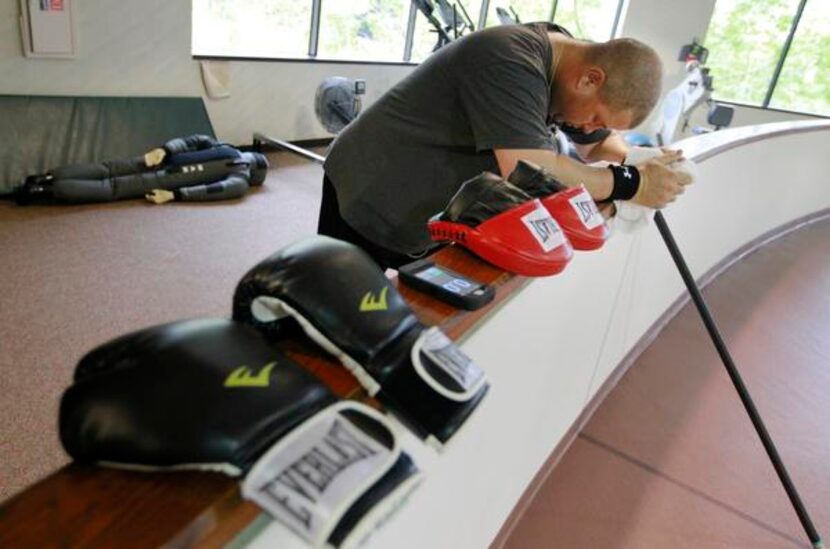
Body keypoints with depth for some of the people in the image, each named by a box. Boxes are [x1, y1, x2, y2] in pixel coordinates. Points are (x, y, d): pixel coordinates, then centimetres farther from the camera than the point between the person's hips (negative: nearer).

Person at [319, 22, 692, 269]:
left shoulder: (565, 66, -1)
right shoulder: (510, 62, -29)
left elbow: (596, 144, 11)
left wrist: (636, 161, -10)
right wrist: (631, 184, -28)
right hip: (366, 201, -8)